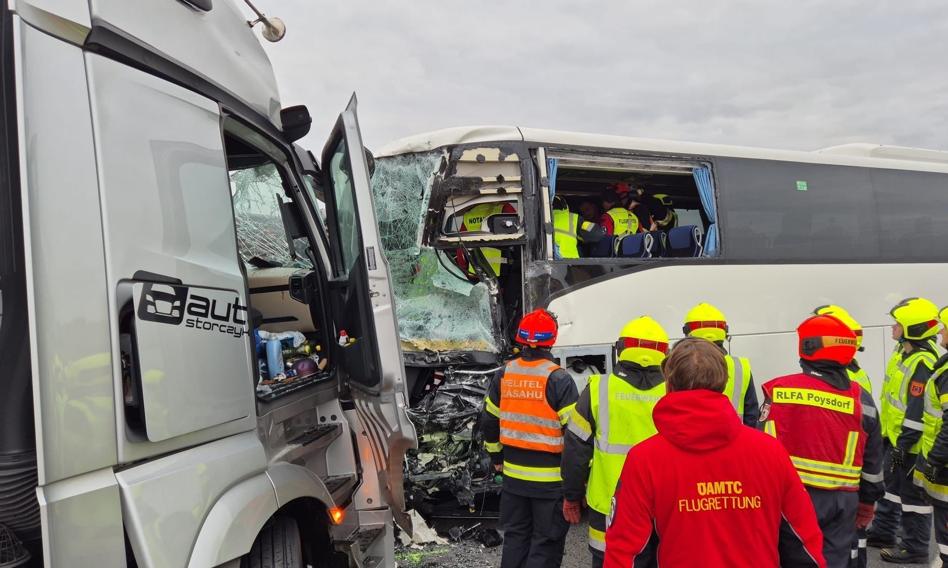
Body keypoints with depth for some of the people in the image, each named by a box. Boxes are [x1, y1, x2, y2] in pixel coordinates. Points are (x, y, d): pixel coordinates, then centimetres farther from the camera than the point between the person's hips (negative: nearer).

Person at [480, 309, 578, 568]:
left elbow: (489, 421, 10)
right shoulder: (558, 379, -16)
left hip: (513, 475, 5)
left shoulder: (504, 374, 1)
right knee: (545, 545, 6)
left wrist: (496, 457, 23)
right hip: (551, 479, -5)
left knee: (515, 537, 19)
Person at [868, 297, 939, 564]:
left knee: (913, 494, 3)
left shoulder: (922, 363, -26)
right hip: (895, 436, 10)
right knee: (891, 485, 21)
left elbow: (918, 411, -26)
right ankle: (882, 533, 36)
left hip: (911, 442, -10)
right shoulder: (904, 350, 6)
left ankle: (915, 548, 16)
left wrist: (904, 445, -21)